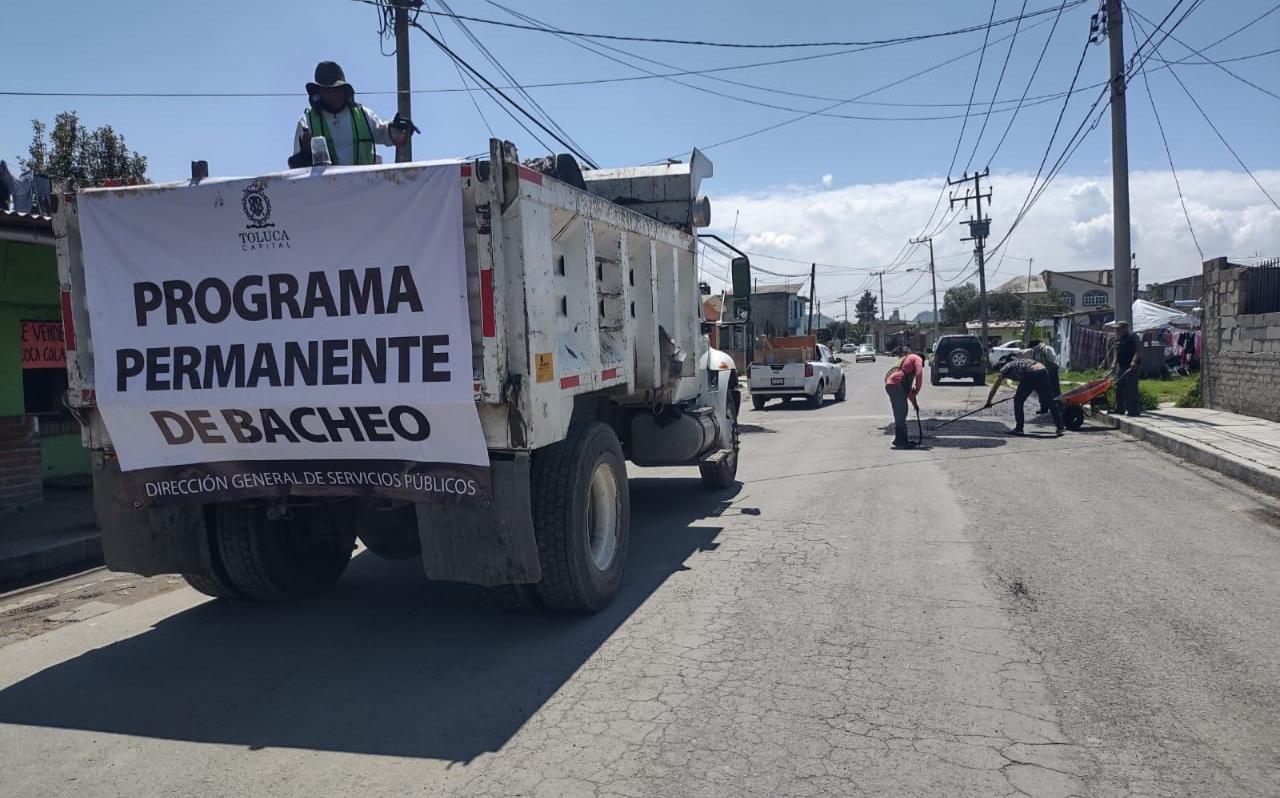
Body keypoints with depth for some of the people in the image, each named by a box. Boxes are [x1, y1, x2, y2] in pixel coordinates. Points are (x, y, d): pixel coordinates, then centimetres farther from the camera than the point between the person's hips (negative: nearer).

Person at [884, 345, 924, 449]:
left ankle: (903, 439, 22)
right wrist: (917, 389, 4)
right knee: (901, 413, -6)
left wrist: (914, 403, 35)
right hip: (897, 384, -9)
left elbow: (908, 387, 36)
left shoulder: (905, 360, 35)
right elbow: (919, 374, -9)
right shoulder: (917, 358, 11)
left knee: (901, 413, 16)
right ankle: (899, 441, -5)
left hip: (890, 384, 9)